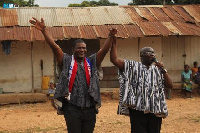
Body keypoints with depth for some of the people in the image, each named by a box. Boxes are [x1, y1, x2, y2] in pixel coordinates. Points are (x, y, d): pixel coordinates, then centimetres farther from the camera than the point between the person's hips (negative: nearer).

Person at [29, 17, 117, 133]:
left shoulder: (92, 62, 10)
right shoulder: (67, 61, 4)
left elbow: (104, 50, -2)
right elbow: (54, 46, -4)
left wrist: (111, 37, -18)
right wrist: (44, 30, -13)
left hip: (89, 108, 3)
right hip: (72, 107, -3)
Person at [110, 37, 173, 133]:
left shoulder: (158, 70, 15)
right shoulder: (132, 66, 4)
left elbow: (170, 86, 8)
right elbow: (114, 60, -4)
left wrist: (163, 71, -3)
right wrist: (114, 43, -11)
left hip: (155, 111, 4)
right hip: (138, 110, -3)